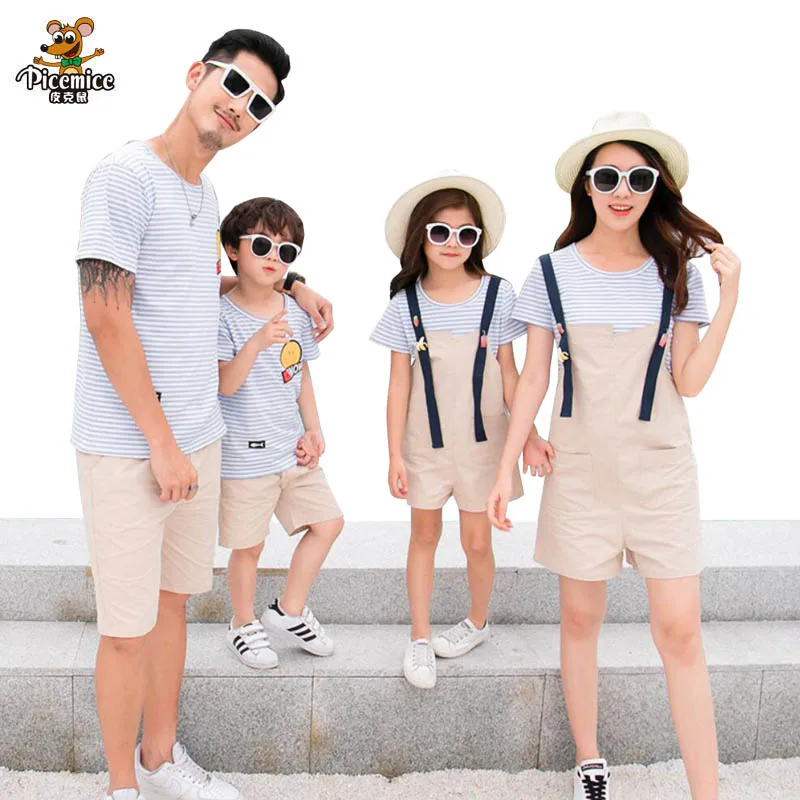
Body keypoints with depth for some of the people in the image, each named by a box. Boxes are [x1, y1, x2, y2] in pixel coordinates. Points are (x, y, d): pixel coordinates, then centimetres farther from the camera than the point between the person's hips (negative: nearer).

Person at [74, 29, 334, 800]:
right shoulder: (125, 175, -12)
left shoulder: (204, 192, 13)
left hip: (197, 440, 8)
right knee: (129, 628, 2)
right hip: (128, 447, -8)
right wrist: (160, 442, -16)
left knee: (172, 601, 18)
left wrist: (292, 286, 19)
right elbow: (107, 317, -17)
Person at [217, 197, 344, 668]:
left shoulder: (296, 314, 6)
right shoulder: (224, 316, -12)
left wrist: (313, 432, 6)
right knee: (249, 546, 6)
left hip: (293, 450, 6)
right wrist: (257, 342, -34)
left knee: (328, 523, 9)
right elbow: (225, 385, -20)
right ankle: (244, 625, 29)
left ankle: (290, 611, 26)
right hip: (244, 455, -6)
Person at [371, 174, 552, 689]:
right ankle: (420, 639, 25)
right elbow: (399, 384, -3)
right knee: (424, 535, 12)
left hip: (482, 438, 0)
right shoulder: (406, 304, -5)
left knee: (477, 541, 9)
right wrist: (395, 454, -4)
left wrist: (529, 435, -1)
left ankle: (478, 622, 35)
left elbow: (508, 373, 0)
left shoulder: (498, 294, -6)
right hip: (425, 439, 1)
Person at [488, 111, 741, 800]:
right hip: (580, 468, 0)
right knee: (580, 618, 10)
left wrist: (728, 299, -10)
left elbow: (689, 381, -3)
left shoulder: (677, 270, 1)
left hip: (661, 469, 0)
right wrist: (506, 470, -1)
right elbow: (534, 379, 2)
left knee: (680, 632, -2)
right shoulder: (554, 272, -1)